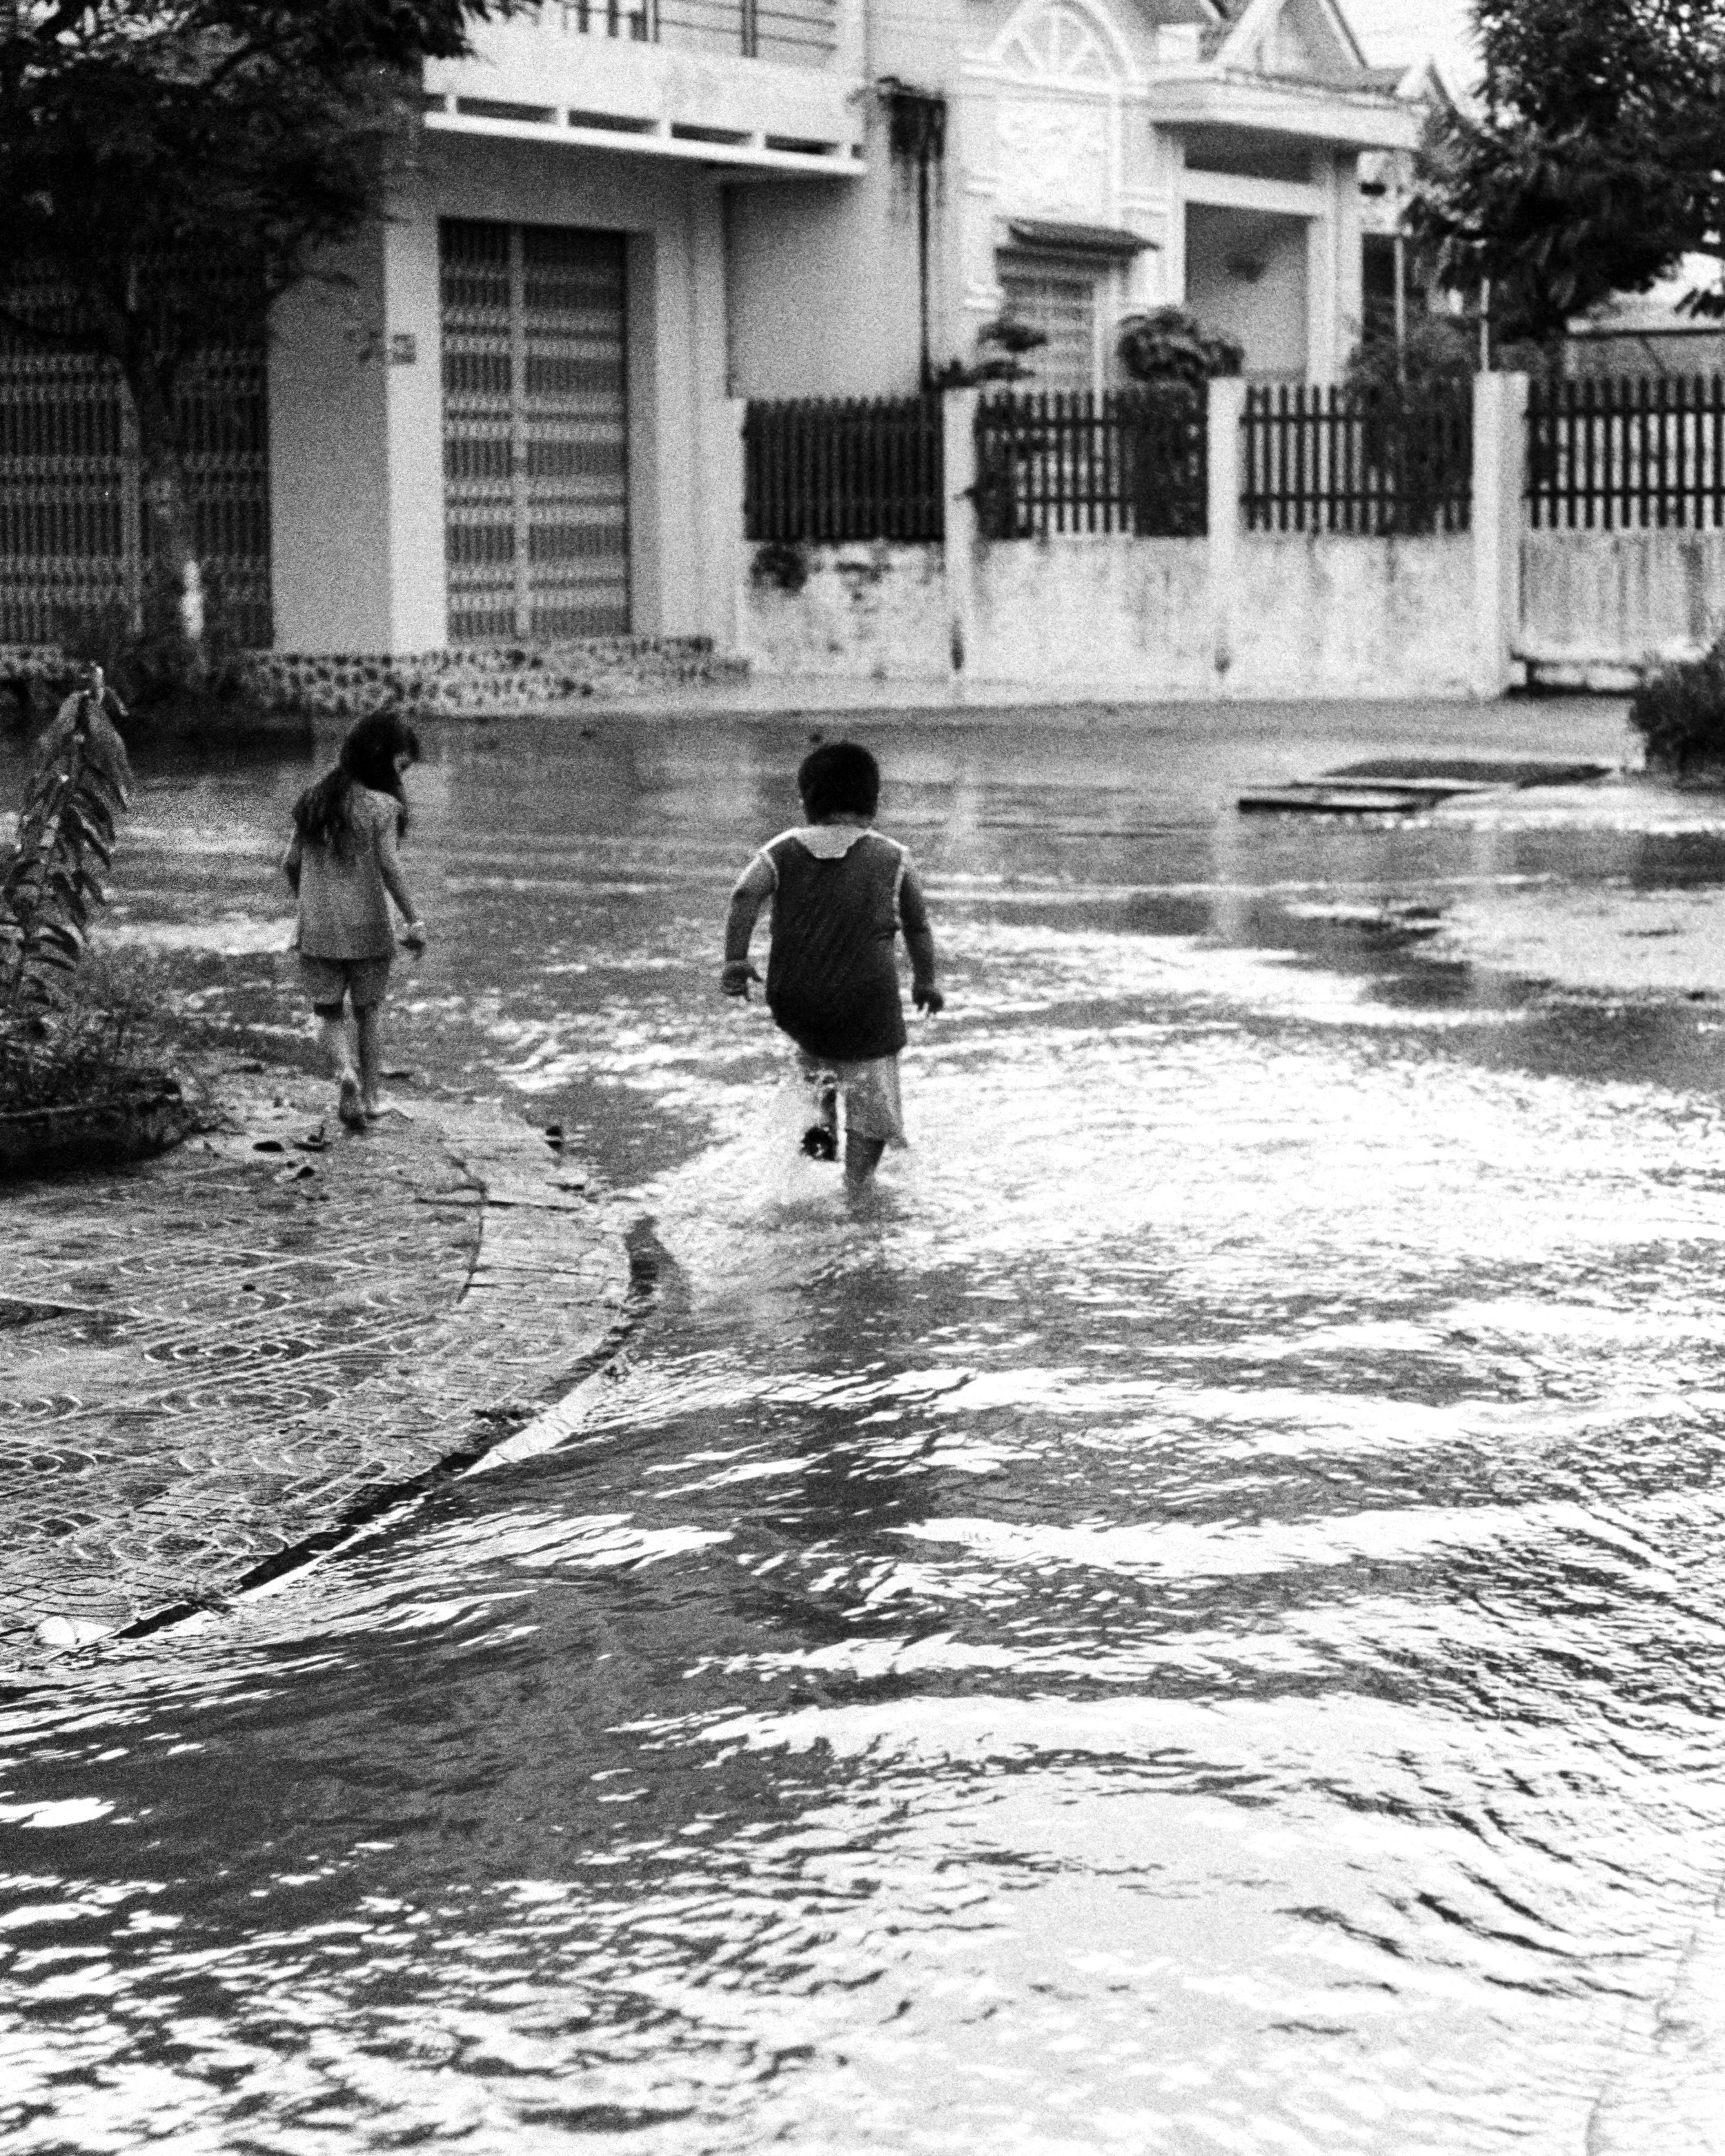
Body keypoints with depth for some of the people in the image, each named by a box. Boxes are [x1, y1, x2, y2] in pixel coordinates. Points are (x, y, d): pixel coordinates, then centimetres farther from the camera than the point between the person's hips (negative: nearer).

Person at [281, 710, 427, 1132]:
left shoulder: (313, 800, 6)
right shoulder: (380, 806, -10)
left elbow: (289, 863, 8)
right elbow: (389, 867, -17)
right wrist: (414, 922, -13)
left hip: (318, 928, 3)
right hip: (368, 928, -3)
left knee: (330, 1013, 11)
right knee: (369, 1012, 14)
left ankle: (345, 1073, -16)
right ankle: (370, 1097, 17)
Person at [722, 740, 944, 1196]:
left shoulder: (783, 850, 6)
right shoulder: (891, 858, 6)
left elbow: (746, 894, -10)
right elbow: (918, 927, 10)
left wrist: (735, 959, -12)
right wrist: (925, 982, 23)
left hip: (793, 1004, 2)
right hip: (866, 1004, -2)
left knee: (815, 1044, 36)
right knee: (871, 1106, 11)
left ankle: (823, 1115, 16)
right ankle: (856, 1191, 3)